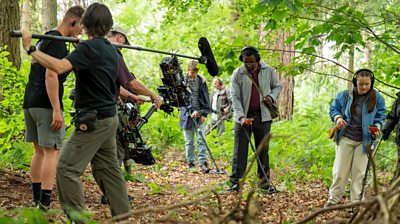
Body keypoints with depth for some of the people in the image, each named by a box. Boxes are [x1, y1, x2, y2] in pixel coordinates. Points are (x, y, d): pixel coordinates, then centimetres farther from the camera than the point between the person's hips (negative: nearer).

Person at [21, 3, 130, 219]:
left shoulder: (88, 47, -15)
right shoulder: (111, 50, 12)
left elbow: (60, 66, -30)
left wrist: (30, 49, -25)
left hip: (94, 119, -9)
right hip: (109, 118, 9)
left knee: (67, 167, -7)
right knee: (108, 169, 15)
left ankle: (77, 217, -9)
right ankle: (122, 217, 18)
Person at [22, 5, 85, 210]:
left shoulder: (44, 39, 18)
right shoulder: (57, 42, -12)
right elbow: (51, 75, -21)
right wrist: (56, 110, -23)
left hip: (30, 102, 10)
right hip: (45, 104, -10)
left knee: (39, 150, 14)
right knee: (52, 151, -8)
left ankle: (36, 200, 17)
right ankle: (44, 204, -12)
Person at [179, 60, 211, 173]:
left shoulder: (201, 81, 7)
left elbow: (205, 98, 7)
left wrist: (204, 113, -3)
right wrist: (192, 110, -22)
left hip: (199, 114, 2)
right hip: (187, 114, -2)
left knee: (201, 140, -5)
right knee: (189, 141, 5)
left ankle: (203, 163, -8)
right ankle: (191, 163, 10)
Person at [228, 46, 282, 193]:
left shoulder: (268, 71, 1)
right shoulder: (237, 74, -5)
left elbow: (278, 86, 17)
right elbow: (235, 97, -9)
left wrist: (272, 96, -6)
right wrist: (241, 117, -22)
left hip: (263, 116, 2)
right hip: (243, 116, -2)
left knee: (263, 150, 7)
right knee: (240, 150, -2)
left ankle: (264, 181, 15)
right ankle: (235, 182, 1)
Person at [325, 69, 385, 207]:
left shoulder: (377, 99, -2)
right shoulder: (344, 96, -3)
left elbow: (380, 117, 7)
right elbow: (333, 108, 9)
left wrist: (376, 127, -13)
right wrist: (337, 117, -11)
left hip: (364, 141, 0)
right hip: (345, 139, 0)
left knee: (359, 172, 6)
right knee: (340, 170, 3)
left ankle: (356, 201, 16)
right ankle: (334, 198, 16)